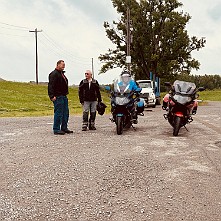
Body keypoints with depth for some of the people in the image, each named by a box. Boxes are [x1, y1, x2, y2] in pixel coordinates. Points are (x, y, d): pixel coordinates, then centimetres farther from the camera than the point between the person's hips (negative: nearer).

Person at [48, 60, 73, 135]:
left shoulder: (62, 74, 21)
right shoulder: (54, 74, -10)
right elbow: (51, 86, -18)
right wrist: (52, 96, -25)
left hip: (64, 96, 10)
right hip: (58, 97, -10)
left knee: (65, 113, 12)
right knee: (58, 113, -8)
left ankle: (64, 128, 20)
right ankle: (56, 130, -2)